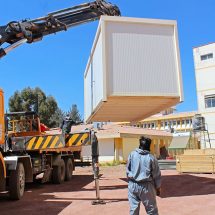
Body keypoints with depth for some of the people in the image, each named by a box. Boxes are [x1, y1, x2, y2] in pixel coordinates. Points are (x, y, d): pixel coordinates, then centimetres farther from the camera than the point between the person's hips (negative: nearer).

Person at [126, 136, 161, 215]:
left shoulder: (132, 154, -3)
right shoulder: (151, 158, -8)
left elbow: (127, 170, 2)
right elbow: (156, 174, -1)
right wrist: (158, 188, 11)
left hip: (133, 185, 2)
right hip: (146, 186, -2)